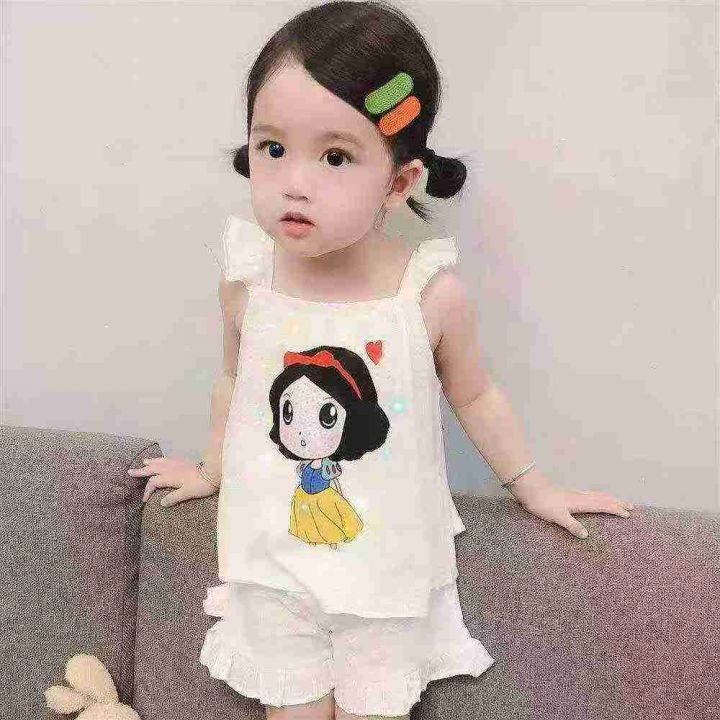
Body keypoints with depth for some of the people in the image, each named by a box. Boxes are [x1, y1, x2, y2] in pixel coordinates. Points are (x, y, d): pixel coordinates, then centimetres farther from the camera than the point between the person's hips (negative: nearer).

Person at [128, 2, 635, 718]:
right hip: (272, 565, 1)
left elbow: (474, 395, -1)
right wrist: (211, 468, 18)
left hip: (388, 570, -1)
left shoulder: (432, 292, -19)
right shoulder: (247, 281, -14)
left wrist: (533, 487, 9)